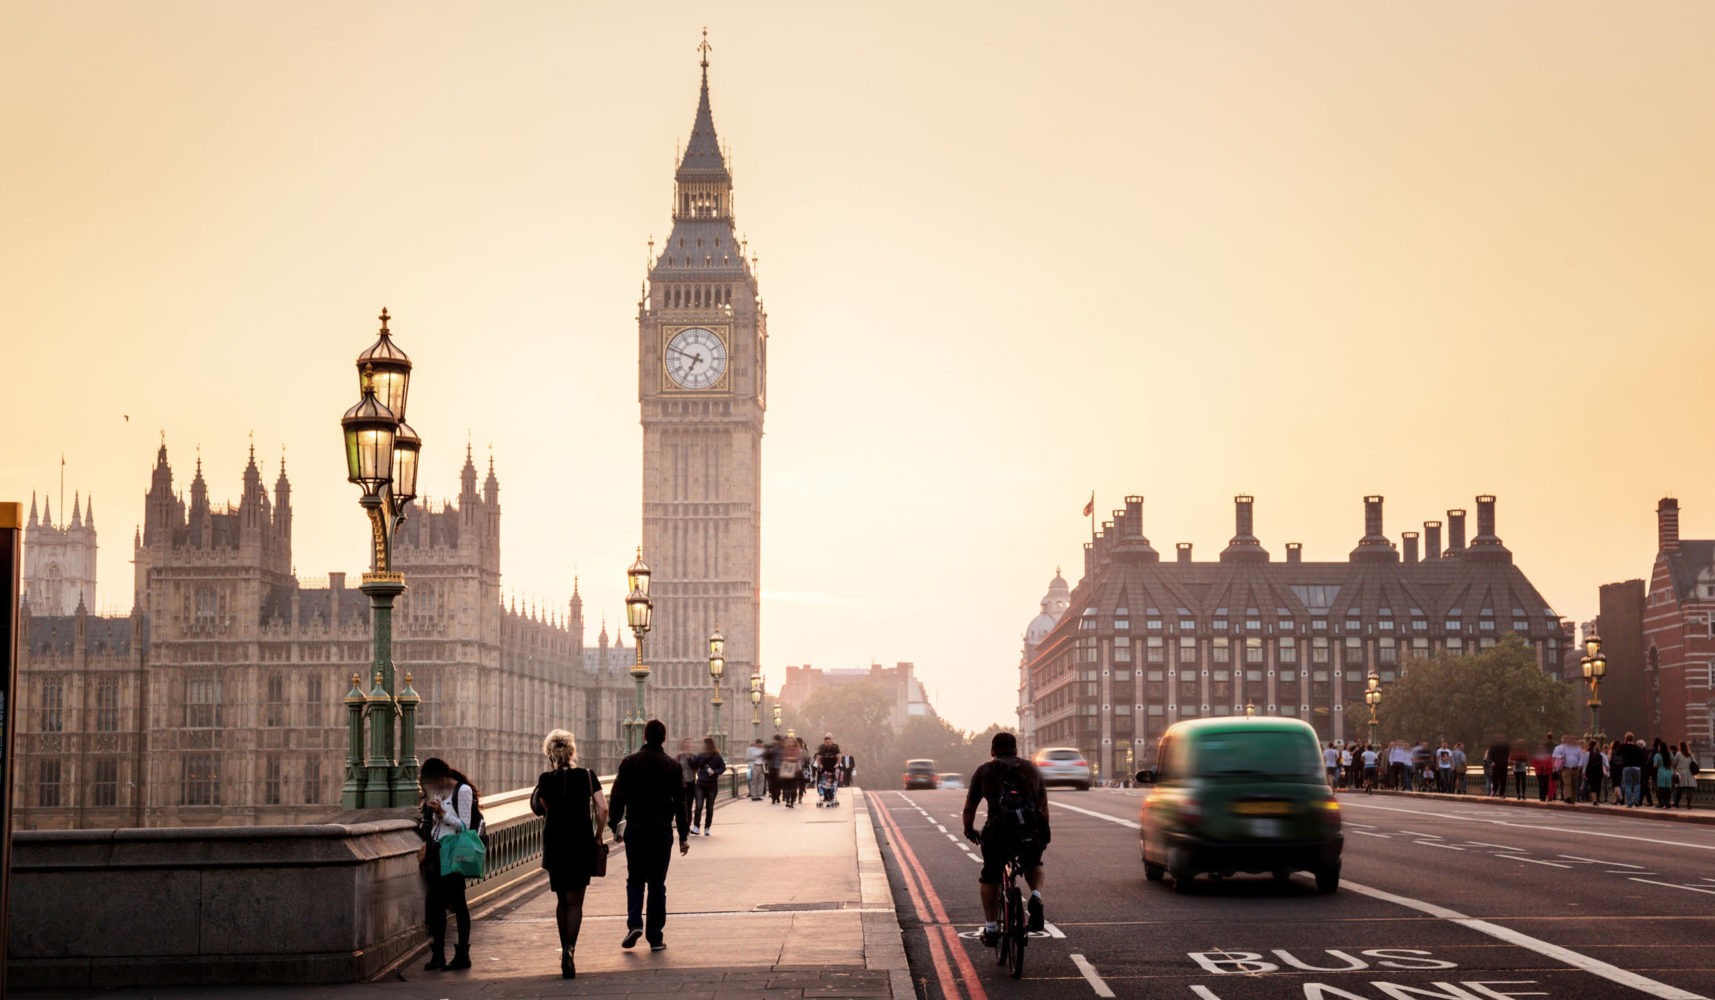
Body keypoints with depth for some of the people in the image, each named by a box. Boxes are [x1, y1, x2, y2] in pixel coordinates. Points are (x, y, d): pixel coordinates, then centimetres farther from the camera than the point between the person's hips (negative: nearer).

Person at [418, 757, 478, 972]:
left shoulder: (463, 791, -8)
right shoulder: (436, 792, 14)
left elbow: (465, 826, -12)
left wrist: (442, 813, -19)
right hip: (435, 853, 7)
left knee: (457, 902, -2)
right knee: (434, 903, 6)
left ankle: (462, 955, 4)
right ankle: (437, 955, 12)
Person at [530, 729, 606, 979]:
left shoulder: (546, 779, -3)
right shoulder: (587, 776, -4)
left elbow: (543, 809, 8)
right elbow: (602, 810, -6)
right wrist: (597, 836, 7)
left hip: (555, 844, 1)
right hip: (582, 845, -1)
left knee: (562, 901, 17)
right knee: (575, 902, 0)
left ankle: (565, 950, 20)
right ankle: (569, 949, -19)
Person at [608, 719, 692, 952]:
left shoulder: (629, 763, -1)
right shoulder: (673, 766, -1)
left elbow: (618, 797, 0)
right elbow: (680, 803, 0)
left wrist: (614, 826, 9)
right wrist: (684, 835, 5)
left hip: (635, 830, 0)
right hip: (662, 832, 0)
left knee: (635, 880, 12)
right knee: (657, 884, 5)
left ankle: (634, 924, -9)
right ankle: (655, 937, 4)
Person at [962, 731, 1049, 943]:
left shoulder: (984, 771, 17)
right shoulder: (1032, 769, 22)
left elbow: (969, 808, 22)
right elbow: (1043, 805, 27)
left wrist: (969, 831, 39)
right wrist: (1045, 834, 40)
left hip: (998, 831, -1)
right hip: (1033, 832, 2)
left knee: (990, 878, 19)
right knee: (1033, 865, 29)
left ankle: (991, 928, 17)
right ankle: (1036, 896, 2)